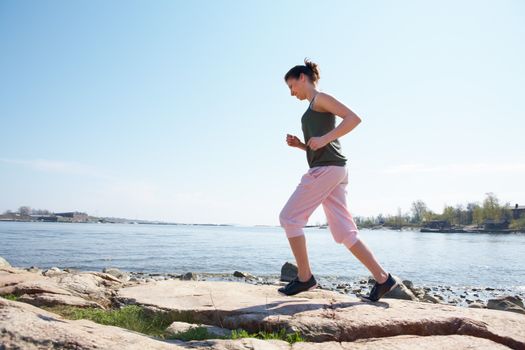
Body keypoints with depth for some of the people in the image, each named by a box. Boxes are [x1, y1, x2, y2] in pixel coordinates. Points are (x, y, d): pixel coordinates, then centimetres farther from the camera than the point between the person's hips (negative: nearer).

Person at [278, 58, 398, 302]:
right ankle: (383, 279, 5)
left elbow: (353, 118, -12)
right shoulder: (314, 110, 28)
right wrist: (300, 145, 14)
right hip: (334, 169, 9)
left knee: (289, 217, -6)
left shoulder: (320, 98, 3)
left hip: (327, 167, -9)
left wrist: (324, 138, -19)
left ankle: (304, 277, -3)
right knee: (343, 231, 4)